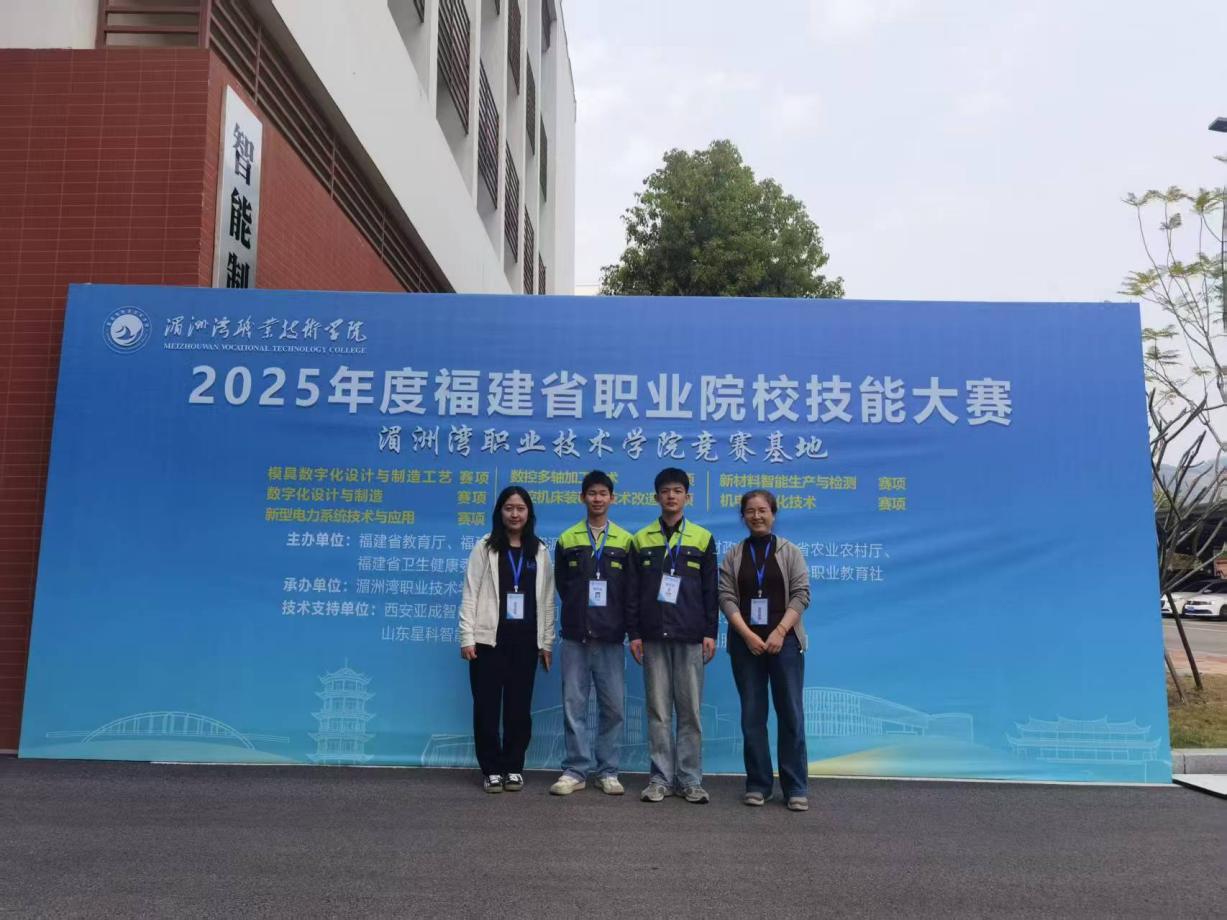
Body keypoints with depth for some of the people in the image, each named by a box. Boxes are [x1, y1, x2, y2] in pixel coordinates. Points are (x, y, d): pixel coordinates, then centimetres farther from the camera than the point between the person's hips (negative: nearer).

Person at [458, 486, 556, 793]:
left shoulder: (540, 552, 9)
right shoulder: (485, 547, 1)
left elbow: (547, 599, 10)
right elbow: (470, 594, -2)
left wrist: (547, 642, 6)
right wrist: (467, 638, -8)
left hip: (526, 640, 2)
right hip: (489, 638, -2)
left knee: (519, 707, 7)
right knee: (487, 706, 2)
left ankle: (513, 768, 19)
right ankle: (491, 769, 15)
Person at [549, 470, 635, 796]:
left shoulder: (625, 542, 6)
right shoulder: (567, 540, 8)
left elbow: (631, 590, 6)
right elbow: (562, 584, 11)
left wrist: (623, 624, 1)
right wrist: (581, 611, 6)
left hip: (611, 637, 0)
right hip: (575, 636, 0)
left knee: (612, 706, 3)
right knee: (574, 704, 2)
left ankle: (607, 771, 14)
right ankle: (576, 770, 12)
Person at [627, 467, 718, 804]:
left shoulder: (702, 539, 7)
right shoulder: (641, 539, 9)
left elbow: (710, 591, 6)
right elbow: (633, 591, 7)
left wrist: (710, 632, 0)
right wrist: (634, 633, 1)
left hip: (690, 637, -1)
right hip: (653, 636, 1)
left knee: (690, 710, 2)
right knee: (658, 710, 4)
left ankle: (690, 780, 11)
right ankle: (661, 778, 11)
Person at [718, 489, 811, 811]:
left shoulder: (790, 551, 5)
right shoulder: (733, 555, 7)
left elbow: (800, 595, -3)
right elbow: (727, 598, -1)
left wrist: (780, 632, -13)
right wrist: (748, 634, -13)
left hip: (784, 642, -1)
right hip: (746, 643, 1)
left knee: (791, 713, 0)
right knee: (752, 715, 5)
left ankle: (796, 788, 7)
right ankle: (758, 785, 14)